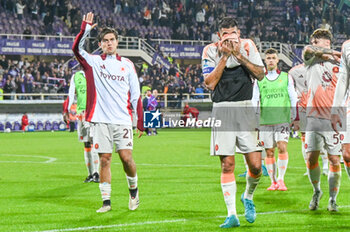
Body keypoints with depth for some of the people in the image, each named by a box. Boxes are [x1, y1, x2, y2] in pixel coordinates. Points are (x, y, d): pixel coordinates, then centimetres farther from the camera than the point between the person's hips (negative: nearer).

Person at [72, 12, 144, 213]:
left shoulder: (127, 65, 10)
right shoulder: (94, 62, 8)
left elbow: (136, 96, 11)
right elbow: (77, 48, -9)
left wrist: (141, 123, 7)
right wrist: (86, 28, -20)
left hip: (123, 120, 0)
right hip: (101, 120, 0)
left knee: (126, 157, -9)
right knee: (105, 160, 0)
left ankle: (133, 189, 16)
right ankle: (106, 202, 6)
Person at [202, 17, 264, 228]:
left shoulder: (247, 46, 4)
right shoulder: (211, 51, 1)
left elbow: (260, 74, -5)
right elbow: (210, 83, -10)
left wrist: (239, 55, -12)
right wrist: (225, 56, -13)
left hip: (245, 108, 1)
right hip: (222, 109, -1)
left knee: (256, 165, -6)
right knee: (227, 165, -3)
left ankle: (248, 197, 24)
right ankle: (232, 215, 4)